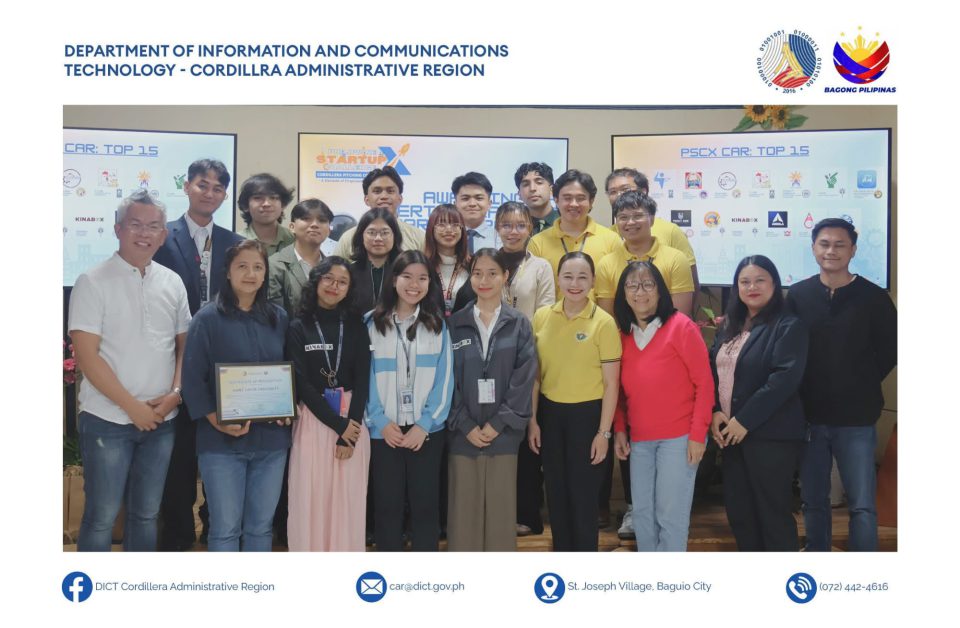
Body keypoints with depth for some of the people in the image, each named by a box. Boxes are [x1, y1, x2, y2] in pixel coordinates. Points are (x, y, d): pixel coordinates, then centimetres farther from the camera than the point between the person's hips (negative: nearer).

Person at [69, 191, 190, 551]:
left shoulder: (172, 283, 7)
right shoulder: (93, 282, -6)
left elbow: (184, 345, 12)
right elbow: (86, 356, -11)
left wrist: (175, 394, -5)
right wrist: (133, 407, -13)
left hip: (161, 420, 4)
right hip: (108, 420, -4)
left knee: (146, 513, 14)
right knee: (101, 517, 3)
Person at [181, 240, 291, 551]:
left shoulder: (279, 318, 9)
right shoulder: (208, 318, -3)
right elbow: (192, 379, -6)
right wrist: (218, 422, -17)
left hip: (271, 438, 4)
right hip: (222, 441, -4)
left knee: (261, 526, 11)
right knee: (225, 528, 2)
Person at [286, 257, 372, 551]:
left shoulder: (356, 327, 6)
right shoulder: (299, 328, 1)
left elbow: (362, 381, 1)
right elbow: (302, 383, -5)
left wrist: (350, 431, -9)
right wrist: (338, 424, -11)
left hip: (353, 422, 1)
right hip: (313, 422, -1)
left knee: (348, 502, 5)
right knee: (311, 501, 1)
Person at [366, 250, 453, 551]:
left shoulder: (437, 324, 4)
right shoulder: (372, 323, 3)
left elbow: (444, 378, 0)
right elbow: (365, 376, 0)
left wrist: (424, 424, -9)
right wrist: (381, 421, -10)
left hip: (427, 430, 0)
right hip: (384, 430, 0)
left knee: (425, 504, 5)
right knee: (387, 505, 6)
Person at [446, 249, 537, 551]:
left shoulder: (519, 325, 4)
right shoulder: (455, 325, 5)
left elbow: (524, 378, -3)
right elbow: (447, 379, 1)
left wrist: (497, 424, -10)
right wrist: (466, 425, -8)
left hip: (503, 433, 0)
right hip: (462, 432, 1)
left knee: (501, 508, 4)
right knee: (464, 508, 4)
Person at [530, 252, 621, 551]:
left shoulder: (604, 322, -11)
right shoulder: (542, 316, 0)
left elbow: (611, 383, -8)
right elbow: (534, 373, 7)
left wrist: (604, 432, -9)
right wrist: (532, 420, 5)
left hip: (587, 413, -3)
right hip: (549, 411, 4)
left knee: (584, 494, 8)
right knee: (556, 491, 14)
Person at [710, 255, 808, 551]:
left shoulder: (789, 326, -8)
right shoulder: (728, 326, 14)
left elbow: (784, 379, -18)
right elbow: (712, 370, 12)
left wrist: (745, 421, -18)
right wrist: (715, 411, -5)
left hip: (771, 434, -7)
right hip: (731, 431, 7)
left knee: (773, 510, 1)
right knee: (738, 507, 12)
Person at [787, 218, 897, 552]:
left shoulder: (873, 297, -3)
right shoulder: (797, 295, 2)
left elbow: (890, 350, 4)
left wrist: (862, 386, 0)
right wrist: (802, 392, -3)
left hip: (856, 418, -2)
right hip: (809, 416, 2)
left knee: (862, 505, 1)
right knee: (813, 501, 13)